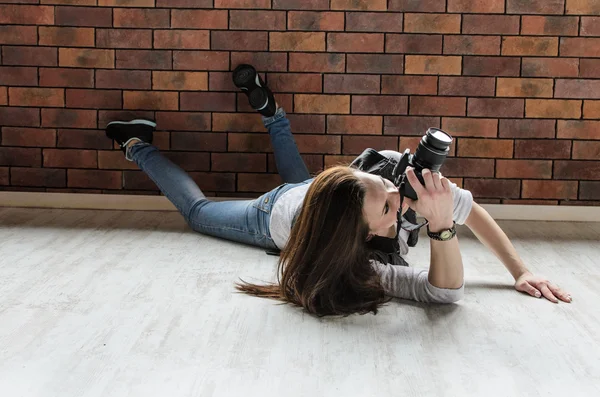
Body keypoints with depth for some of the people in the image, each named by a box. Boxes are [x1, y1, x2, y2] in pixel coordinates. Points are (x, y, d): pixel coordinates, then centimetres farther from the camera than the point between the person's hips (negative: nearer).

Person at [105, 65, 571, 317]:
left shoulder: (389, 167, -41)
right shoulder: (352, 262, -51)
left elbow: (472, 208, -28)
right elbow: (444, 292, -48)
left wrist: (521, 270, -33)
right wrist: (442, 224, -64)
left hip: (306, 192, 4)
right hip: (276, 218, -4)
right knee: (198, 209, 26)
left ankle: (268, 108, 48)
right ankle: (140, 147, 38)